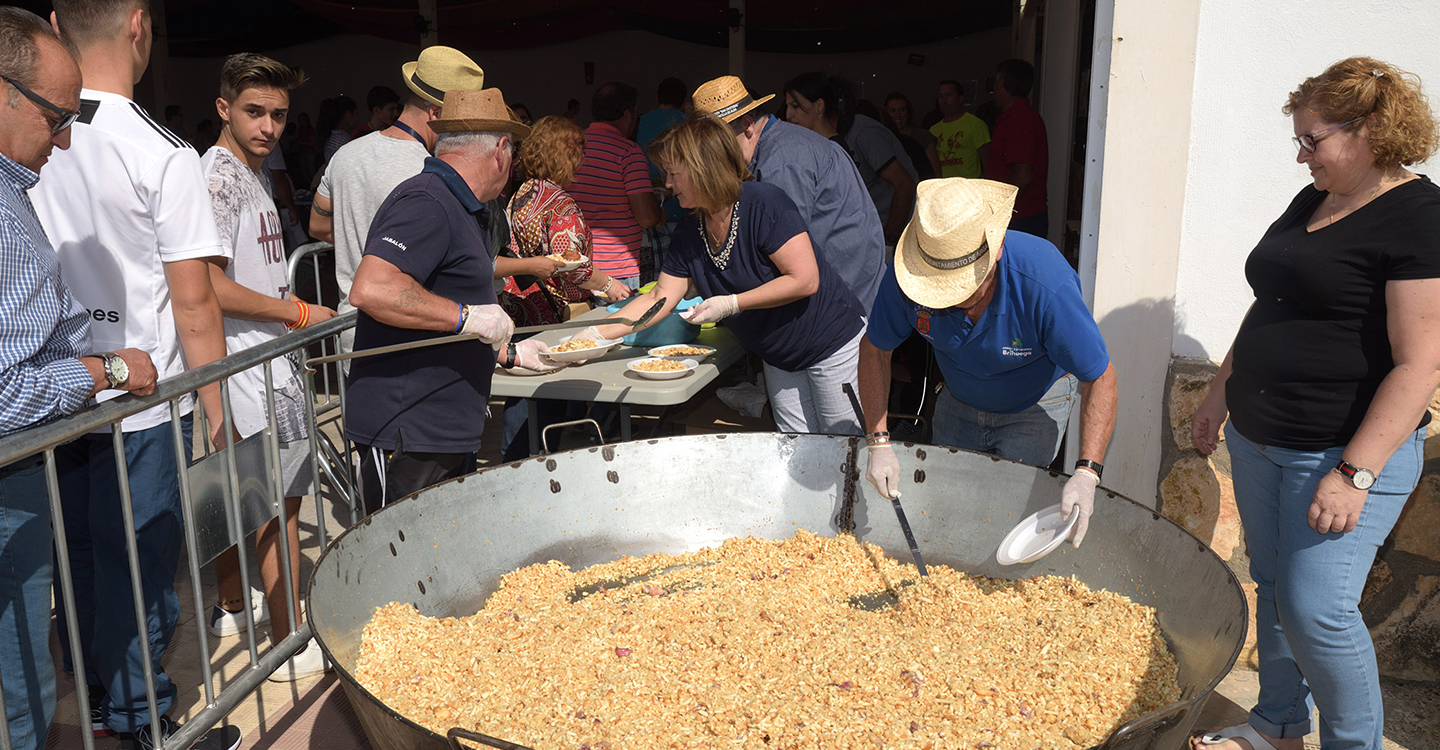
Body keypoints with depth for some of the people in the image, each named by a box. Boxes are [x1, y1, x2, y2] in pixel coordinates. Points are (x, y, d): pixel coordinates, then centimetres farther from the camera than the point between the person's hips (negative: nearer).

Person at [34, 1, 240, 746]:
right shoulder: (162, 154, -15)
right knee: (139, 573, 6)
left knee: (79, 564, 19)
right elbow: (194, 301, -15)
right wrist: (218, 405, -6)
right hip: (140, 404, -5)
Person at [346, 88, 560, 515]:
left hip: (444, 434, 10)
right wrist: (466, 316, -24)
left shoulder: (451, 207, 21)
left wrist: (511, 354, 29)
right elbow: (370, 289, -29)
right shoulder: (427, 203, -14)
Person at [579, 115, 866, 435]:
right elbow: (659, 299, 3)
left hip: (833, 345, -7)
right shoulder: (690, 234, 0)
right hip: (779, 358, 7)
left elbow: (805, 281, -26)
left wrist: (731, 304, -24)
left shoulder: (765, 204, -22)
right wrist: (596, 334, -6)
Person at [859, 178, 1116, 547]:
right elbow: (874, 349, -12)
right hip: (958, 402, 4)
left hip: (1037, 405, -3)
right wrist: (878, 441, -20)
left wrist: (1086, 474, -42)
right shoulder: (906, 277, -30)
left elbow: (1101, 381, -30)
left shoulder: (1046, 288, -40)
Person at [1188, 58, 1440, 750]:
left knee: (1316, 611, -7)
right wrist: (1220, 395, 19)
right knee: (1271, 588, 16)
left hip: (1342, 453, -8)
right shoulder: (1311, 202, 11)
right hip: (1258, 439, 8)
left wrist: (1356, 473, -23)